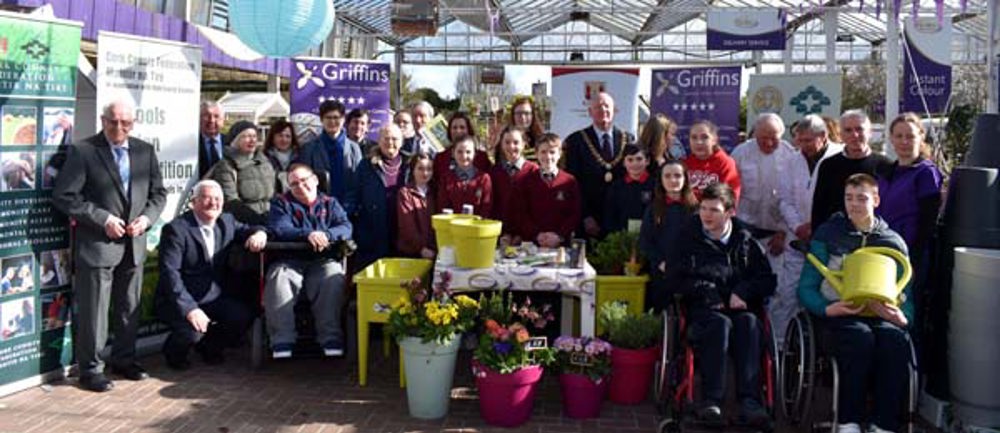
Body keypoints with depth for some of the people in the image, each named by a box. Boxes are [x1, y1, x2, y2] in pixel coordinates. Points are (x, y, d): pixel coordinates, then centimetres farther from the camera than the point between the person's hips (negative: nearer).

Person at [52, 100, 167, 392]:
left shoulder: (145, 151, 8)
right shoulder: (83, 151, -7)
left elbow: (158, 193, 12)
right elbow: (64, 196, -11)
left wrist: (146, 218, -6)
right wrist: (103, 219, -16)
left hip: (134, 245, 5)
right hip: (97, 244, -5)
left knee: (129, 309, 15)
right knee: (93, 311, 2)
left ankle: (124, 360, 30)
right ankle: (90, 369, 14)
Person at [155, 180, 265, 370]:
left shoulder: (226, 221, 6)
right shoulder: (175, 229, -13)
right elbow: (170, 273, -20)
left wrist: (259, 233, -14)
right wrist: (189, 308, -30)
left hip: (213, 298, 6)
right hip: (178, 300, -6)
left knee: (243, 316, -19)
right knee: (193, 331, -31)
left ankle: (209, 346, 12)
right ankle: (173, 351, 7)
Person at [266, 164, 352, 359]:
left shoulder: (330, 203, 19)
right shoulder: (281, 203, 16)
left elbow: (346, 227, 2)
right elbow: (279, 230, -4)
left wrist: (327, 235, -21)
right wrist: (307, 235, -22)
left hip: (323, 260, 0)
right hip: (289, 260, 0)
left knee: (333, 278, -32)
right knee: (278, 278, -32)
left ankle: (330, 337, -28)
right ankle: (282, 339, -28)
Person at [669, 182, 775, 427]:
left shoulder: (746, 242, 18)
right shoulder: (688, 239, 14)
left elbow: (768, 281, 14)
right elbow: (675, 279, 7)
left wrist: (743, 292, -5)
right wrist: (708, 293, -6)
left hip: (740, 308, 1)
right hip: (702, 310, -1)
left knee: (749, 323, -34)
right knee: (720, 323, -36)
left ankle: (749, 401, -40)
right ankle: (711, 400, -41)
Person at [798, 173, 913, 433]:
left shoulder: (894, 243, 14)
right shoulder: (828, 234, 8)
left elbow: (906, 295, 12)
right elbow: (806, 288, 4)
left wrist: (902, 317, -12)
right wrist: (828, 309, -16)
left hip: (879, 315, 2)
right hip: (836, 314, -2)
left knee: (895, 338, -32)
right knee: (861, 336, -35)